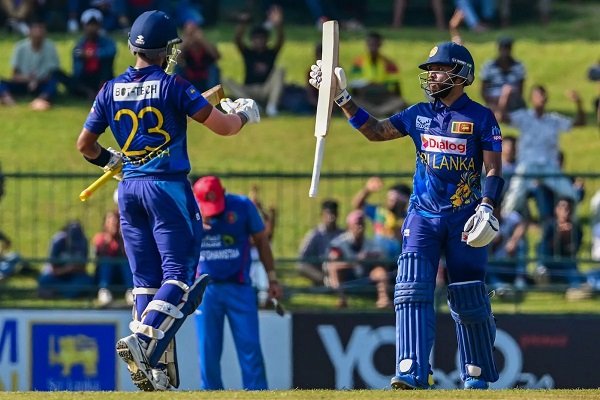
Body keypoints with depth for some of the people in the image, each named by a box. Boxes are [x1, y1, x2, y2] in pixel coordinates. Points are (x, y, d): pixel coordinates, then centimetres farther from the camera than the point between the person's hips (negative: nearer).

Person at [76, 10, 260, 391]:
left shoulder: (111, 90, 5)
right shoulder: (172, 86, -9)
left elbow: (85, 144, 12)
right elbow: (223, 127, -10)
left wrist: (110, 160, 33)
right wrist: (244, 113, 12)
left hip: (129, 189, 6)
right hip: (168, 186, -5)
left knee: (147, 280, 10)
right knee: (181, 275, -5)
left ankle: (153, 368, 5)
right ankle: (143, 340, -25)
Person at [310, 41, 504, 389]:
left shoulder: (481, 117, -2)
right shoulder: (420, 115, 11)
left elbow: (494, 168, -5)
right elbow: (375, 131, 12)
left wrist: (487, 206, -19)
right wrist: (341, 97, 5)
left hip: (464, 218, -3)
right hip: (423, 216, 4)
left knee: (470, 301, 2)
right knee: (413, 292, -12)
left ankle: (477, 376, 15)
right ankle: (414, 373, -19)